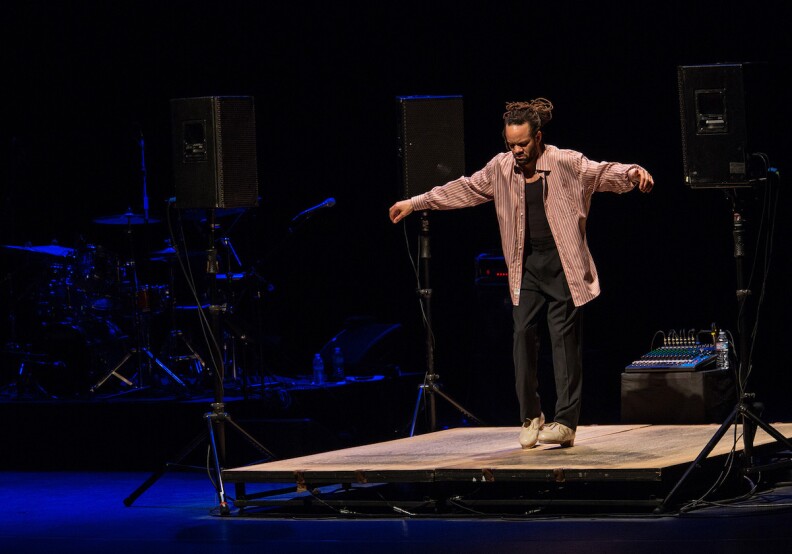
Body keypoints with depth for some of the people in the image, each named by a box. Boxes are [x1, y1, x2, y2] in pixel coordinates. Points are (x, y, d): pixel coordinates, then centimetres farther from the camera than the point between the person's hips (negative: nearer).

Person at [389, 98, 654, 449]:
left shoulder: (567, 163, -6)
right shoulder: (501, 168, 6)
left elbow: (604, 173, -14)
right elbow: (463, 189, 15)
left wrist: (632, 173, -36)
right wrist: (415, 203, 15)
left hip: (562, 265, -4)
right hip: (526, 268, 4)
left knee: (564, 338, -4)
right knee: (523, 334, -4)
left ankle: (566, 422, -2)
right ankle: (530, 417, 7)